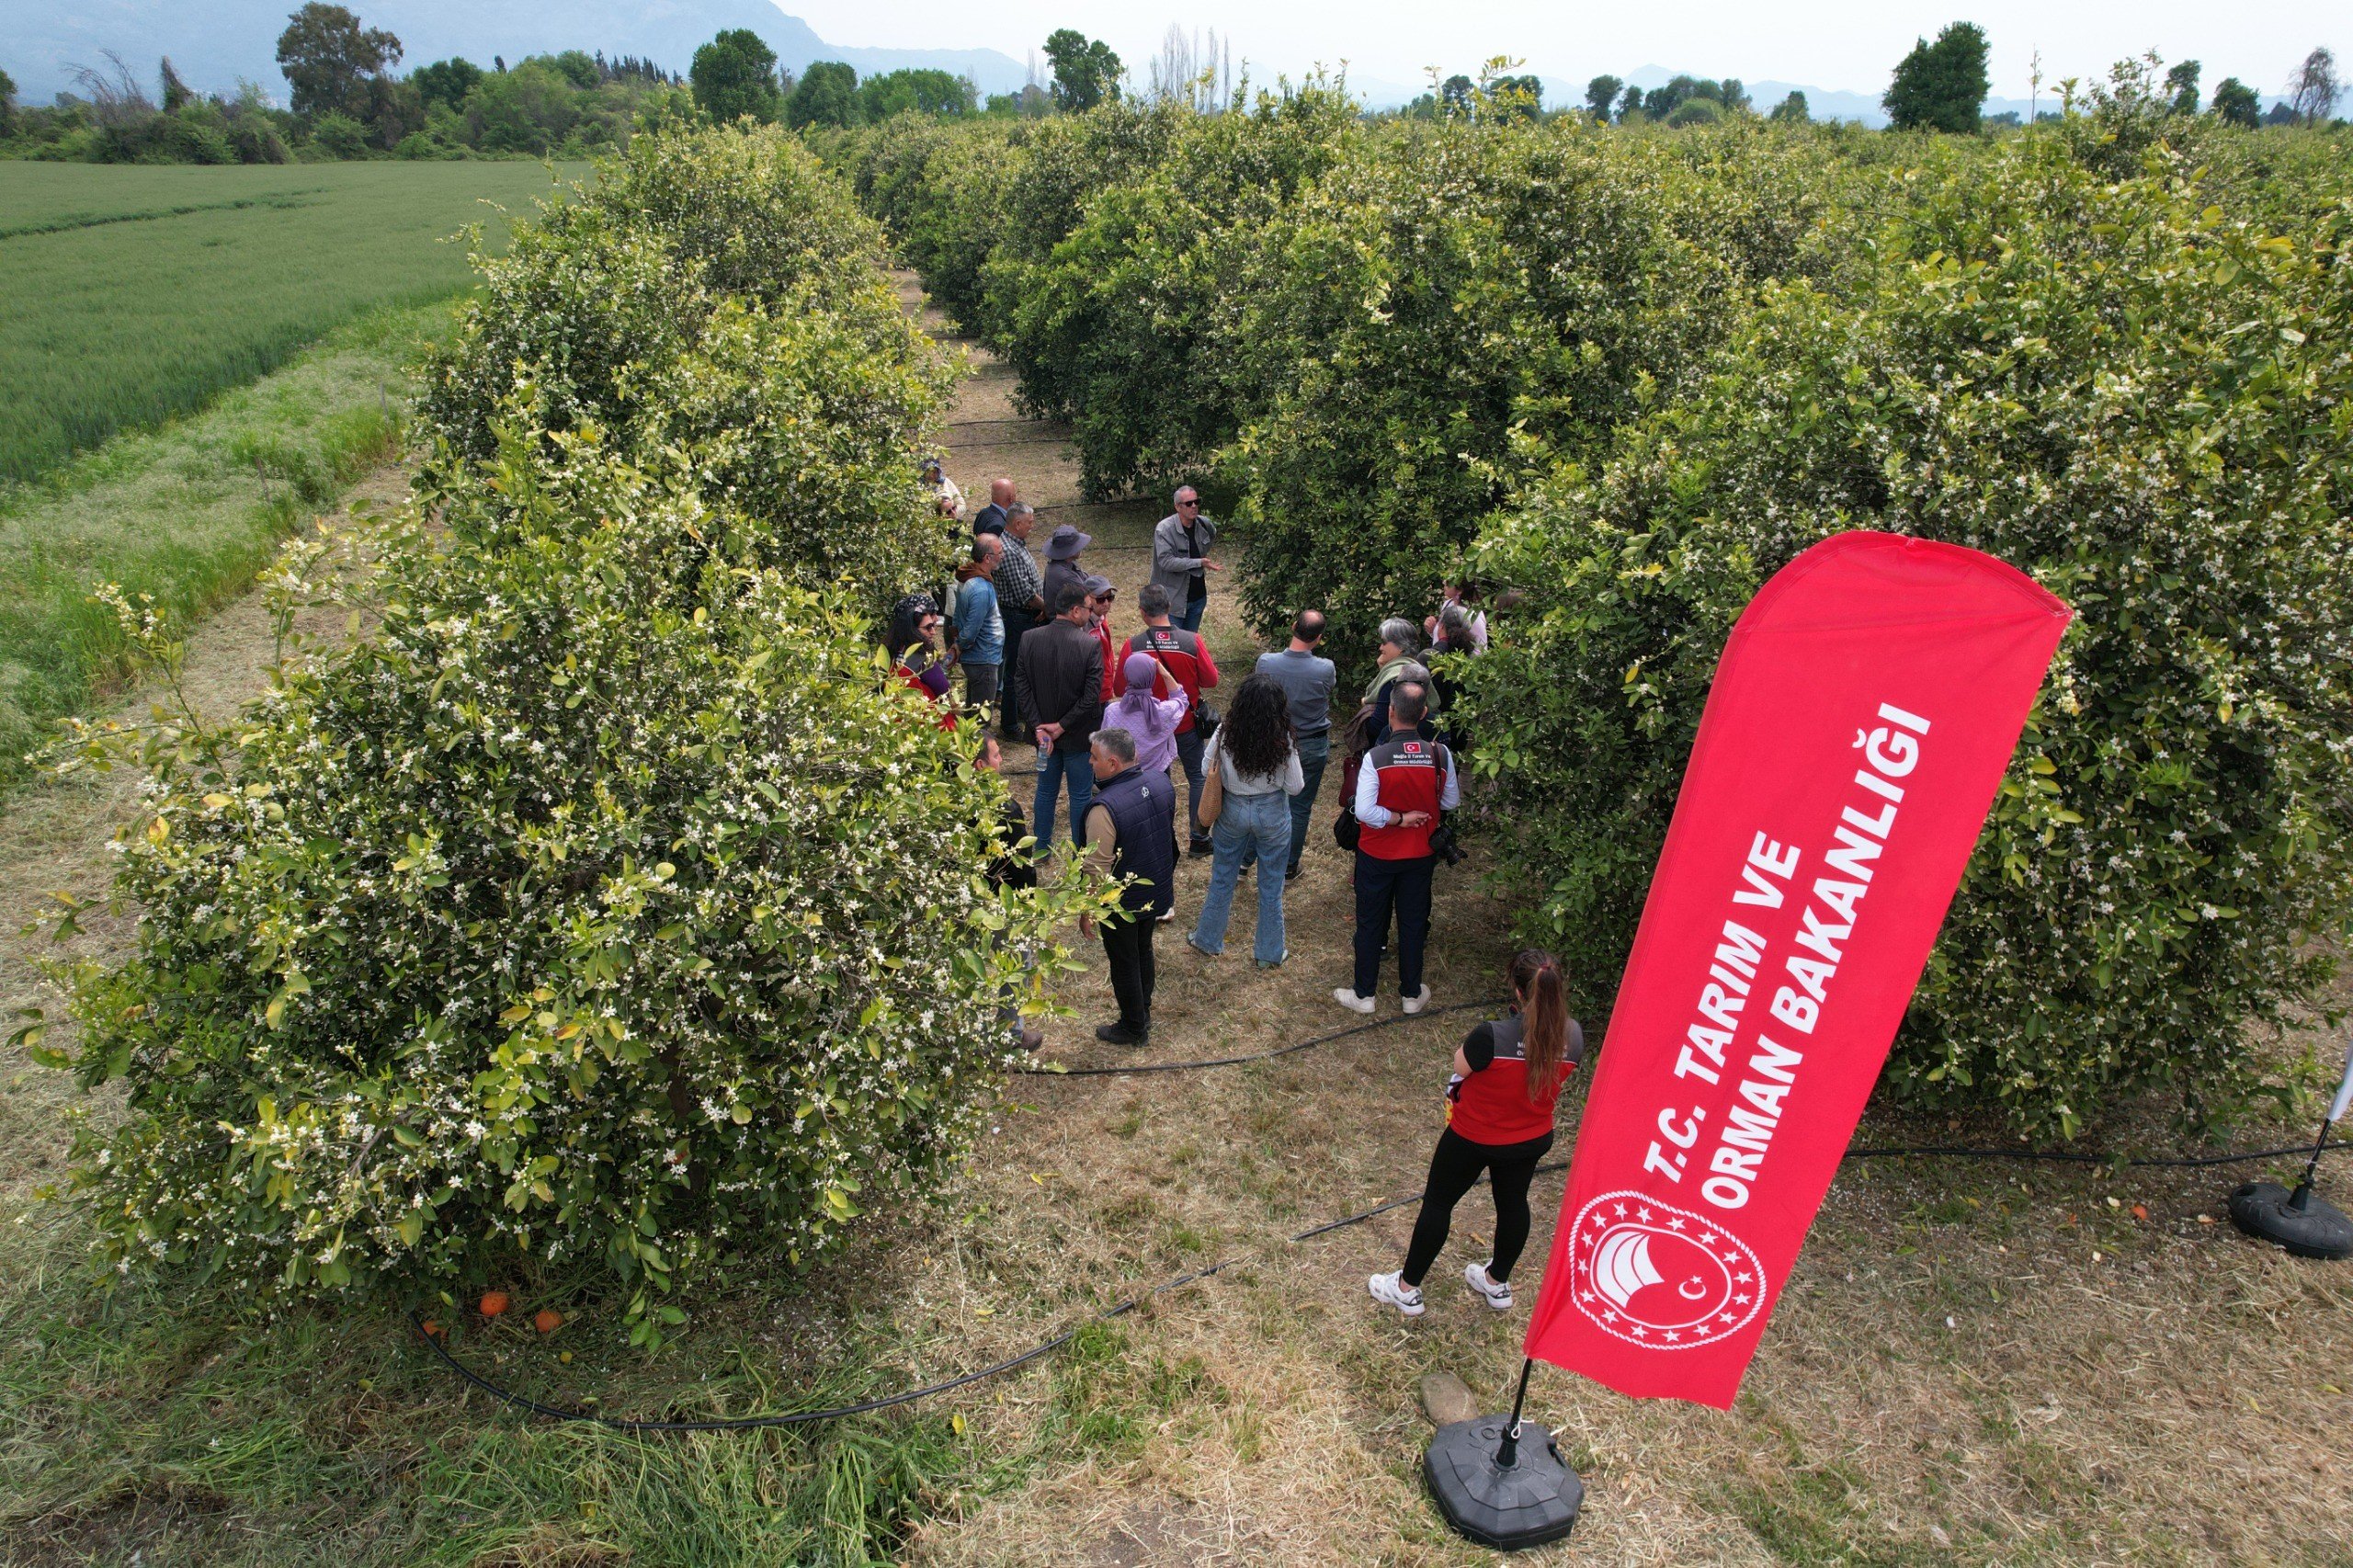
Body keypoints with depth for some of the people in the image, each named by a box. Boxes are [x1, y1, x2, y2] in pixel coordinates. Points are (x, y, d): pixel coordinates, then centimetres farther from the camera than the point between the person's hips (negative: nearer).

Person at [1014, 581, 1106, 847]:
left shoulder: (1030, 639, -9)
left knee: (1046, 789, 21)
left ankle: (1041, 846, 34)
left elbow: (1021, 686, -8)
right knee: (1080, 795, 12)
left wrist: (1038, 726, -8)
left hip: (1043, 731, 4)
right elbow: (1092, 695, -22)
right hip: (1079, 735, -4)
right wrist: (1063, 726, -14)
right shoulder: (1090, 645, -21)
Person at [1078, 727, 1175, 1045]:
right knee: (1143, 950, 26)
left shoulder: (1105, 808, -33)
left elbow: (1097, 868, -25)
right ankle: (1143, 1012, 45)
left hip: (1122, 905, -7)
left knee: (1124, 963, 15)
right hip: (1158, 893, 7)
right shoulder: (1162, 783, -10)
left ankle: (1134, 1027, 33)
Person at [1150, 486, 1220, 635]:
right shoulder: (1164, 529, -18)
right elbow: (1166, 561, -27)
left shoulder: (1204, 524, 1)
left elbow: (1213, 537, 26)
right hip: (1174, 599, -6)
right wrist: (1199, 563, -29)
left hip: (1198, 597, 6)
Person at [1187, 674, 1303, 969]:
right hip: (1273, 815, -1)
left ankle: (1208, 939, 36)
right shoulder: (1282, 741, -22)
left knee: (1222, 878, 21)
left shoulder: (1225, 734, -18)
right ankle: (1269, 952, 29)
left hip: (1233, 812, 2)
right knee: (1271, 885, 16)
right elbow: (1295, 786, -13)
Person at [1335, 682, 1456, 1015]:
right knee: (1413, 922, 18)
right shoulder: (1441, 755, -15)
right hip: (1421, 855, 3)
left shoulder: (1376, 757, -24)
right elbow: (1451, 802, -1)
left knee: (1370, 924, 13)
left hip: (1377, 855, -3)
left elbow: (1364, 811, -28)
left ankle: (1364, 994, 26)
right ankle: (1412, 994, 31)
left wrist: (1399, 819, -16)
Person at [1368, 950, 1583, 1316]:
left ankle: (1408, 1289, 32)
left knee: (1438, 1203, 16)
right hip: (1532, 1140, 5)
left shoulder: (1492, 1037, -36)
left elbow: (1460, 1066, -17)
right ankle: (1498, 1283, 50)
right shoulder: (1573, 1036, -20)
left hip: (1474, 1138, -4)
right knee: (1513, 1203, 27)